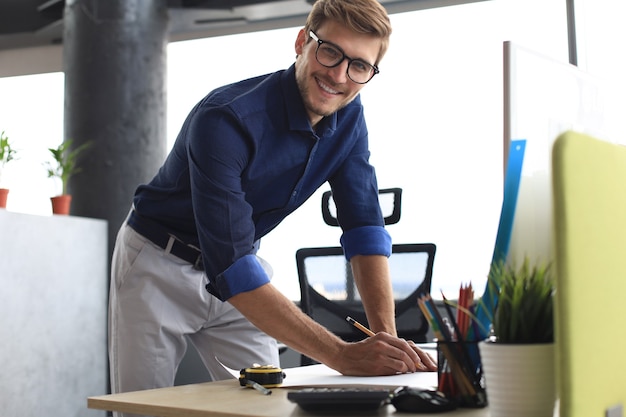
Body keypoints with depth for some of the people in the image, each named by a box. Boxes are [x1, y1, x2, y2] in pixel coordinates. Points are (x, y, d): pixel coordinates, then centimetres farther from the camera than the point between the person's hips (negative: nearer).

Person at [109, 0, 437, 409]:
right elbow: (230, 268, -39)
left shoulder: (349, 118, -11)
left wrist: (386, 336, -25)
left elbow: (365, 226, -10)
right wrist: (342, 355, -44)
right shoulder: (225, 120, -33)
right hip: (161, 267, -5)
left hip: (243, 274, 5)